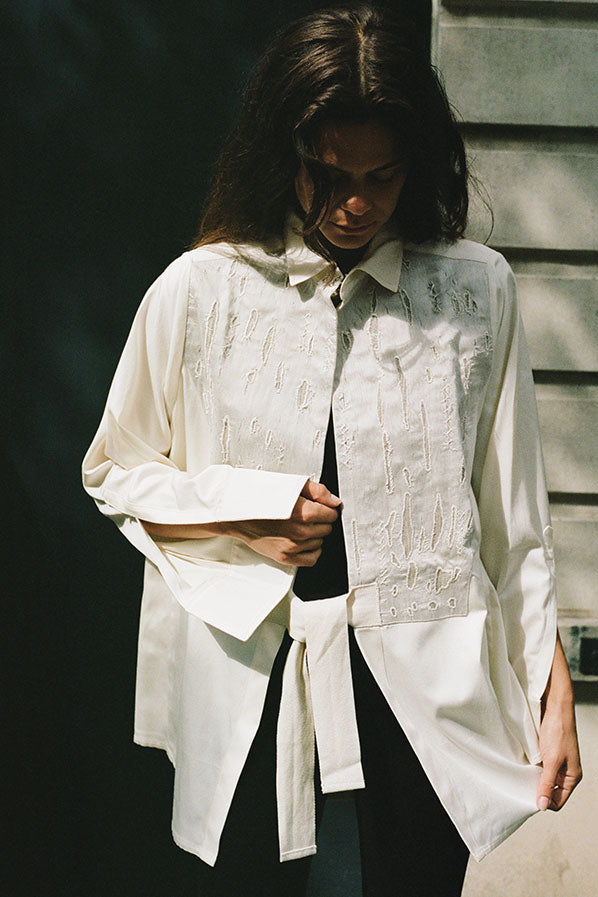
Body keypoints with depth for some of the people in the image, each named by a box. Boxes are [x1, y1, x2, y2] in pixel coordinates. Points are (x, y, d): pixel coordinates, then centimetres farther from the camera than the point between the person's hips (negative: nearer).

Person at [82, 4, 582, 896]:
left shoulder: (477, 290, -2)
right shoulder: (198, 293, -4)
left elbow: (511, 513, 2)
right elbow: (116, 473, 7)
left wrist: (554, 694, 1)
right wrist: (243, 518, -9)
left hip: (426, 681, 1)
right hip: (251, 669, 0)